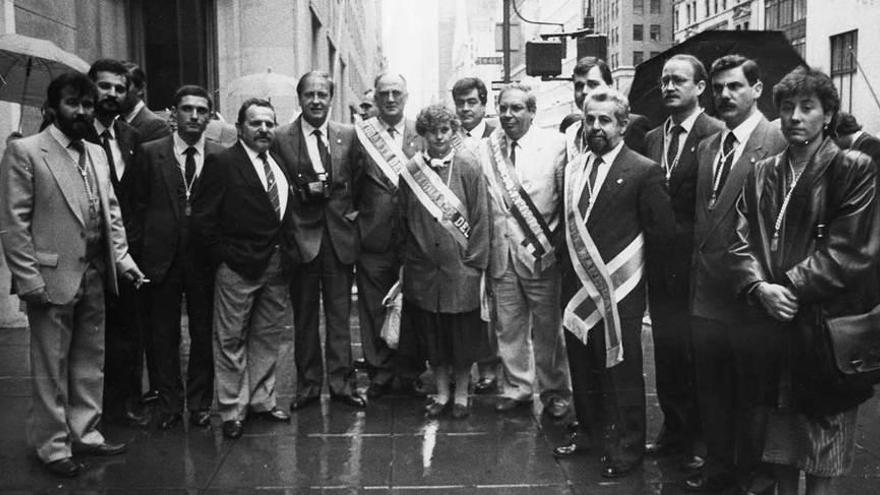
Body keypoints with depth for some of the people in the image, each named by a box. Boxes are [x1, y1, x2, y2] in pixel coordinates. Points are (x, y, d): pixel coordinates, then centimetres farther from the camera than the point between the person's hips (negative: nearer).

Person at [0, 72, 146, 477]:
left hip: (94, 277, 6)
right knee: (51, 368, 5)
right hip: (52, 278, -6)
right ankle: (52, 445, 18)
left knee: (90, 363, 14)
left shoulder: (97, 154, 13)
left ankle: (84, 434, 28)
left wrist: (122, 258, 6)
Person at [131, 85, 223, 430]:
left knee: (204, 334, 8)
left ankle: (200, 403, 22)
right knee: (164, 335, 8)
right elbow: (139, 206, 4)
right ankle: (169, 404, 22)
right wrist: (141, 252, 0)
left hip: (205, 258, 0)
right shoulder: (151, 152, 2)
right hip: (161, 257, 0)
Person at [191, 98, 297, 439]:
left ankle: (262, 401, 27)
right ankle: (231, 411, 13)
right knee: (231, 340, 2)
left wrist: (288, 251, 8)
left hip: (278, 264, 7)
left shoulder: (279, 164, 13)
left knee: (268, 336, 14)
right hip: (239, 268, -6)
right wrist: (223, 255, -11)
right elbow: (202, 216, -11)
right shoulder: (222, 163, -7)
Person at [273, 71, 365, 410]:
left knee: (339, 315, 7)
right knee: (304, 316, 8)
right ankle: (307, 386, 20)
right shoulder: (281, 139, -1)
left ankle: (342, 383, 18)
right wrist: (305, 191, -15)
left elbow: (358, 180, 13)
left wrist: (354, 209, 1)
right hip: (301, 236, -1)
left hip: (340, 235, 2)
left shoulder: (348, 135, 6)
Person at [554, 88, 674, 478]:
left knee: (622, 373, 5)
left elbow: (662, 232, -8)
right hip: (577, 289, 6)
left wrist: (631, 267, -1)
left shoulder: (644, 171, -10)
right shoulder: (573, 169, 9)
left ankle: (626, 449, 21)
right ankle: (588, 432, 36)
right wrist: (571, 270, 7)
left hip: (618, 293, -6)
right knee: (583, 369, 17)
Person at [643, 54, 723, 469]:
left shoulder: (717, 135, -10)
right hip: (660, 260, 6)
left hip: (697, 262, -6)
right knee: (666, 347, 13)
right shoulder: (652, 138, 11)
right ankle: (673, 427, 28)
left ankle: (701, 436, 20)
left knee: (697, 351, 4)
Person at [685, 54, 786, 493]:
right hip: (706, 291, 6)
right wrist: (696, 272, 10)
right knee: (710, 386, 17)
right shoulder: (706, 147, 12)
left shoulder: (777, 144, -12)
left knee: (750, 388, 11)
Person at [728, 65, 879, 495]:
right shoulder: (762, 174, 10)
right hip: (774, 327, 5)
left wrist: (791, 287, -15)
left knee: (823, 459, 7)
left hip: (825, 327, -4)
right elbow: (742, 240, 5)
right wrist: (760, 287, -12)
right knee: (779, 439, 17)